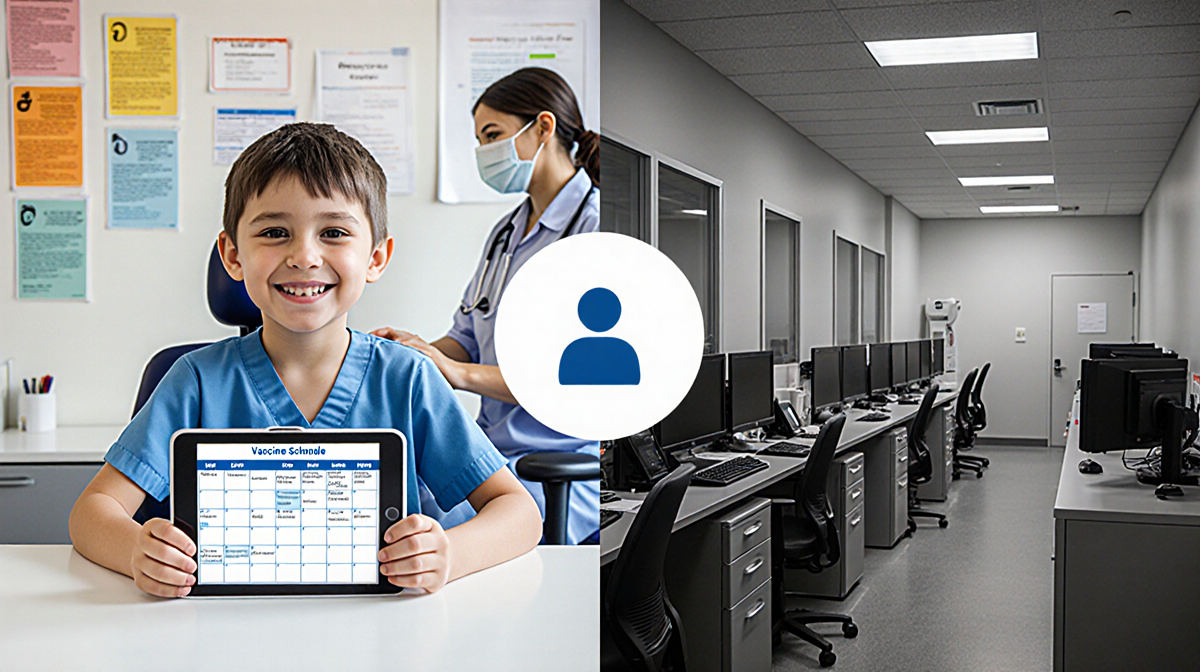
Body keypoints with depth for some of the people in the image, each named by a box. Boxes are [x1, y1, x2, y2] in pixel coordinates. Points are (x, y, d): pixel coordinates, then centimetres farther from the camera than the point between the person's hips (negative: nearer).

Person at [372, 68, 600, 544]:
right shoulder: (507, 232, 17)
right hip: (493, 451, 8)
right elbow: (469, 341, 21)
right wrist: (420, 348, -2)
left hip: (565, 467, -8)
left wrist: (459, 373, -20)